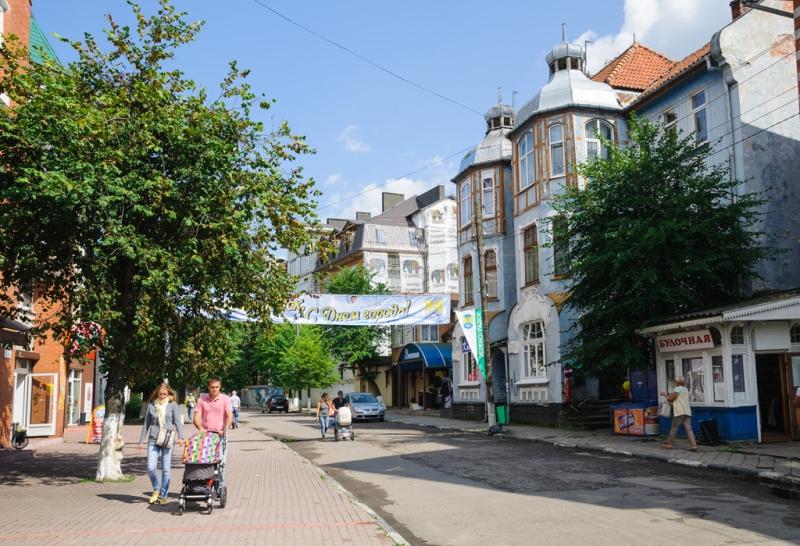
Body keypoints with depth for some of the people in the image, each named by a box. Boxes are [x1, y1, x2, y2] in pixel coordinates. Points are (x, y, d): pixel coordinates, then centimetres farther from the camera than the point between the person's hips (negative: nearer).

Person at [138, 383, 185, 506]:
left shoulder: (173, 405, 2)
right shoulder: (151, 405, 9)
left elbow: (177, 421, -4)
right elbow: (146, 423, 15)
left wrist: (180, 437, -19)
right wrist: (141, 441, 14)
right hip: (153, 440, 2)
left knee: (166, 469, 1)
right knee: (151, 467, -8)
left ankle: (163, 495, 13)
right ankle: (156, 489, 18)